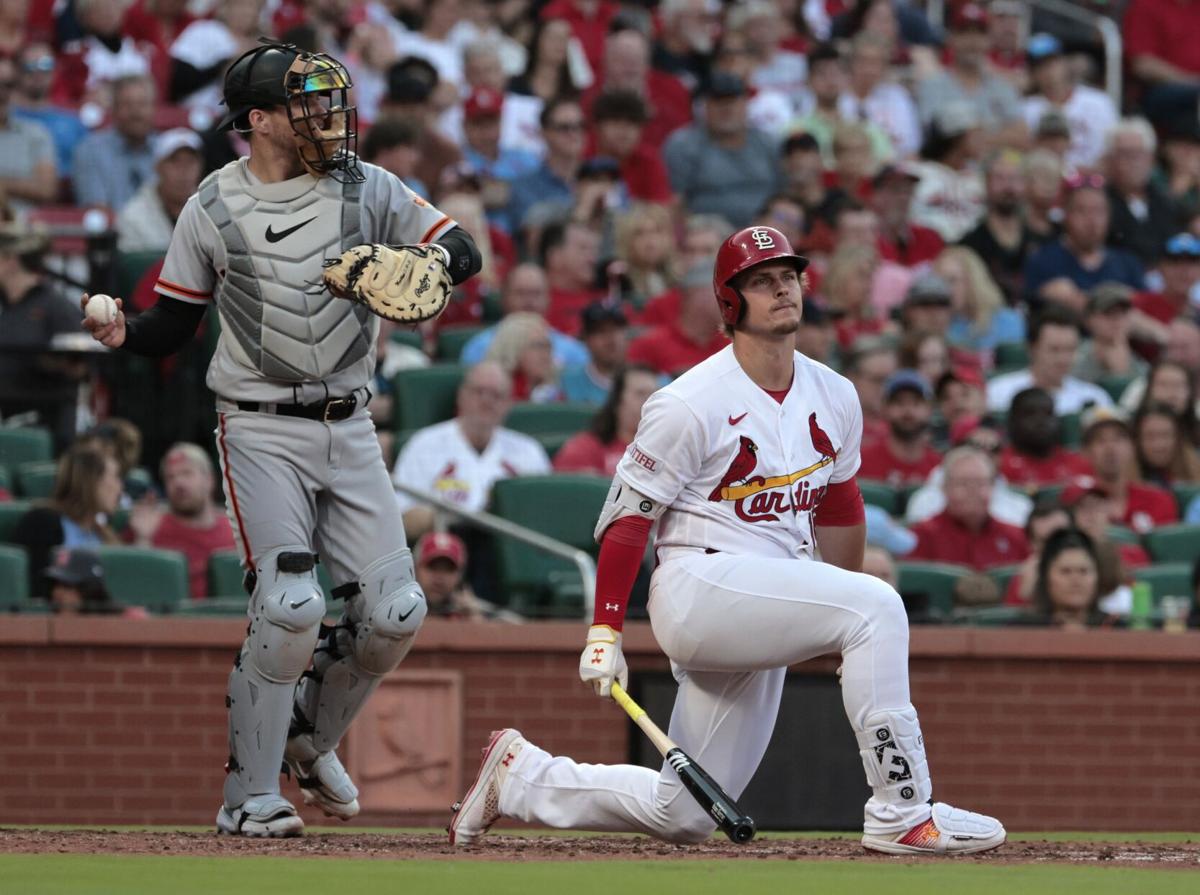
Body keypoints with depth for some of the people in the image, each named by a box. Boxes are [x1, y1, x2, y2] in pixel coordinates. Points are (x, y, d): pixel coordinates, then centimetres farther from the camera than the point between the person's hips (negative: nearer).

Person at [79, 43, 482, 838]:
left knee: (395, 614, -2)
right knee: (290, 608, -18)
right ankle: (251, 795, -5)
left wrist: (428, 261, -21)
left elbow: (465, 253, 2)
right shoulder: (215, 207, 0)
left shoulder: (366, 188, 3)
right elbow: (174, 324, 5)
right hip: (261, 433, -3)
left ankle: (313, 740, 25)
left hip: (349, 429, 4)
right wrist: (124, 333, -16)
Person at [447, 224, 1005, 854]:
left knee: (682, 817, 6)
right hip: (701, 584, -8)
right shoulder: (690, 405, -10)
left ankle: (519, 777, 23)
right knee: (876, 604, -28)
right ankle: (902, 813, -27)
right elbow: (627, 517, -8)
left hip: (768, 617, 8)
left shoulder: (835, 399, 10)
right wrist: (604, 632, -14)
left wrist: (853, 639, 23)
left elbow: (838, 515, 21)